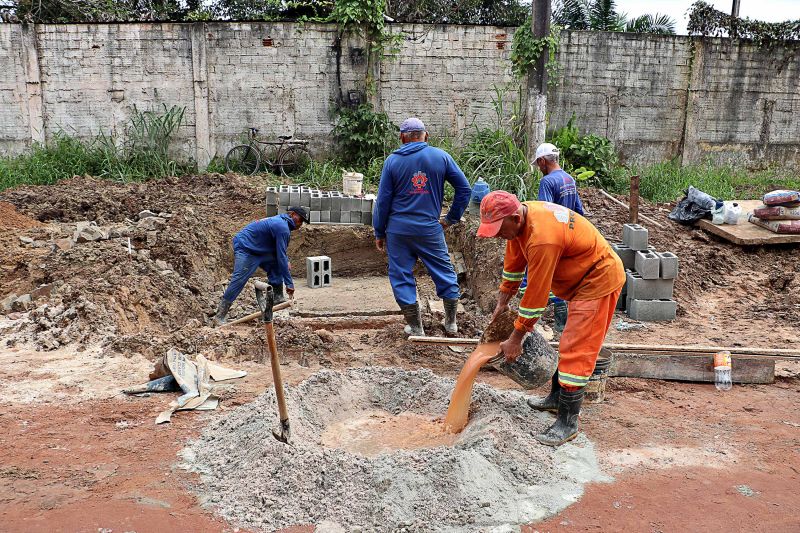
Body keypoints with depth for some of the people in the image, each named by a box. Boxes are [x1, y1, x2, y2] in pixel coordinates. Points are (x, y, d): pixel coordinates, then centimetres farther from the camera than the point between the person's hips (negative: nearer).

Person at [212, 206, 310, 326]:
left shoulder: (278, 222, 12)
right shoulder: (283, 228, -20)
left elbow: (280, 252, 22)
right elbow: (282, 256, -23)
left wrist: (285, 261, 2)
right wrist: (289, 283, -19)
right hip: (245, 249, -11)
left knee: (276, 265, 3)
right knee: (238, 280, -16)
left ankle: (278, 298, 8)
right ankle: (220, 315, -15)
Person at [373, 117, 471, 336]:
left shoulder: (392, 160, 0)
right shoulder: (441, 156, 2)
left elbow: (383, 200, 0)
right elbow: (464, 188, 2)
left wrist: (379, 232, 8)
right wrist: (451, 218, 10)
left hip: (398, 230, 0)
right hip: (430, 229, 1)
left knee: (401, 277, 10)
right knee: (445, 273, 14)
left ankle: (415, 327, 15)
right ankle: (451, 322, 23)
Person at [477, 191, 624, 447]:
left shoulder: (542, 238, -36)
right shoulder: (519, 219, -7)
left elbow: (536, 294, -29)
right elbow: (513, 264, 8)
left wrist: (515, 339, -20)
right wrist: (501, 303, 11)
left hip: (599, 280, -10)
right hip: (581, 279, 10)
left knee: (576, 349, -10)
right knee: (569, 343, 20)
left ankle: (568, 422, -2)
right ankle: (558, 397, 34)